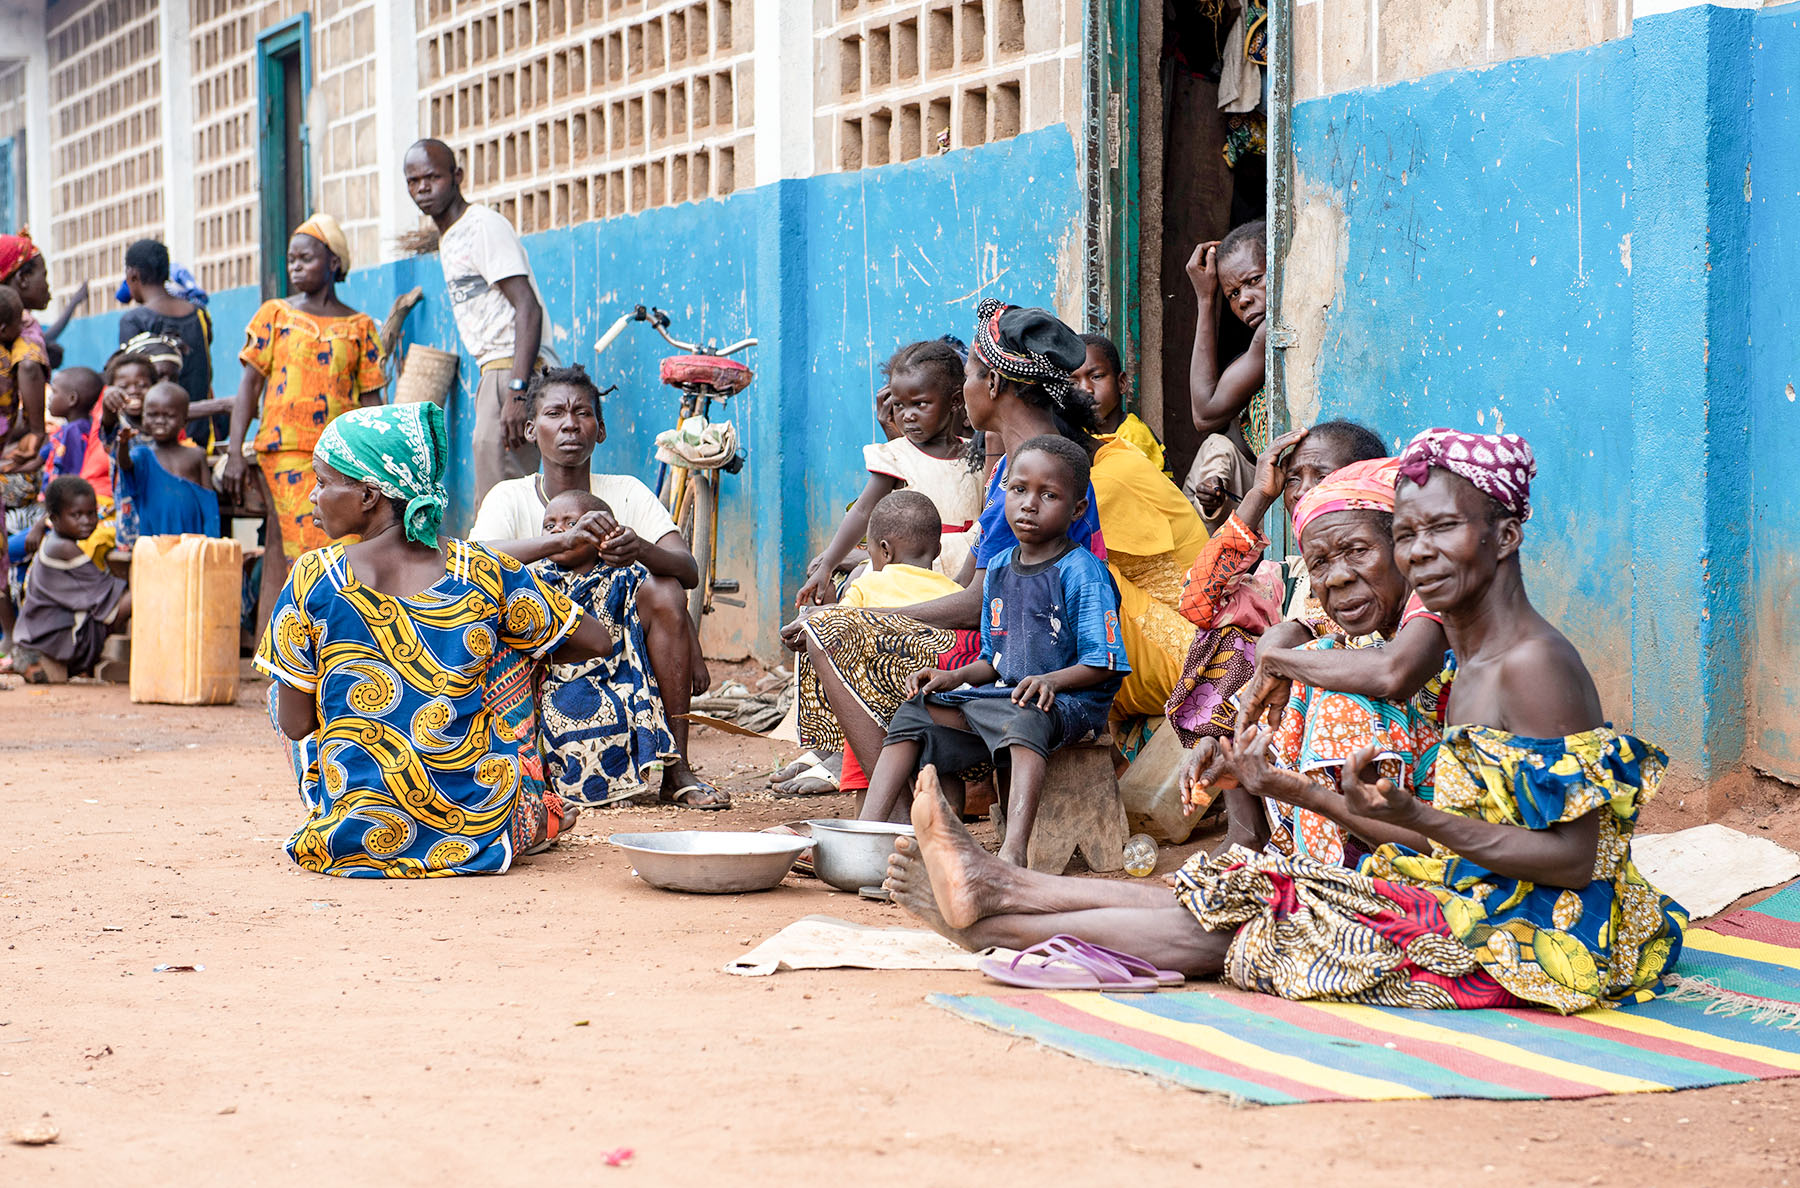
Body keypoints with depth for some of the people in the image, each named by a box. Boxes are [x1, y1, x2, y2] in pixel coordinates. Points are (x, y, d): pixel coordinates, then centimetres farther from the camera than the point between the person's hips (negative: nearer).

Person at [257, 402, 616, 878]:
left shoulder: (313, 580, -13)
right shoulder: (483, 572, -8)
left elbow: (294, 724, -7)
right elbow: (596, 641, 3)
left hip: (354, 837, -1)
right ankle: (535, 816, 41)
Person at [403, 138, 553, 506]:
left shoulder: (485, 225, -8)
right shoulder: (449, 240, 21)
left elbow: (528, 309, -18)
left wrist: (517, 392, -27)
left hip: (515, 370, -10)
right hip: (495, 372, 10)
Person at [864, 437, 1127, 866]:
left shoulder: (1083, 573, -9)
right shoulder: (998, 570, 14)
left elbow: (1103, 664, -12)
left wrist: (1050, 680, -27)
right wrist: (955, 677, 2)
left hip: (1068, 701, -8)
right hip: (1002, 694, 8)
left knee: (1025, 720, -41)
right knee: (912, 715, -4)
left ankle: (1014, 850, -55)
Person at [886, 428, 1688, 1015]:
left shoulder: (1534, 665, -17)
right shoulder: (1471, 664, 12)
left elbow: (1573, 858, -20)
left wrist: (1414, 817, -29)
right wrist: (1299, 791, 16)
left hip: (1527, 937, -8)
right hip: (1465, 906, 8)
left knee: (1233, 924, -8)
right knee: (1240, 897, 2)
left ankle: (989, 920, -1)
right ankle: (998, 889, 5)